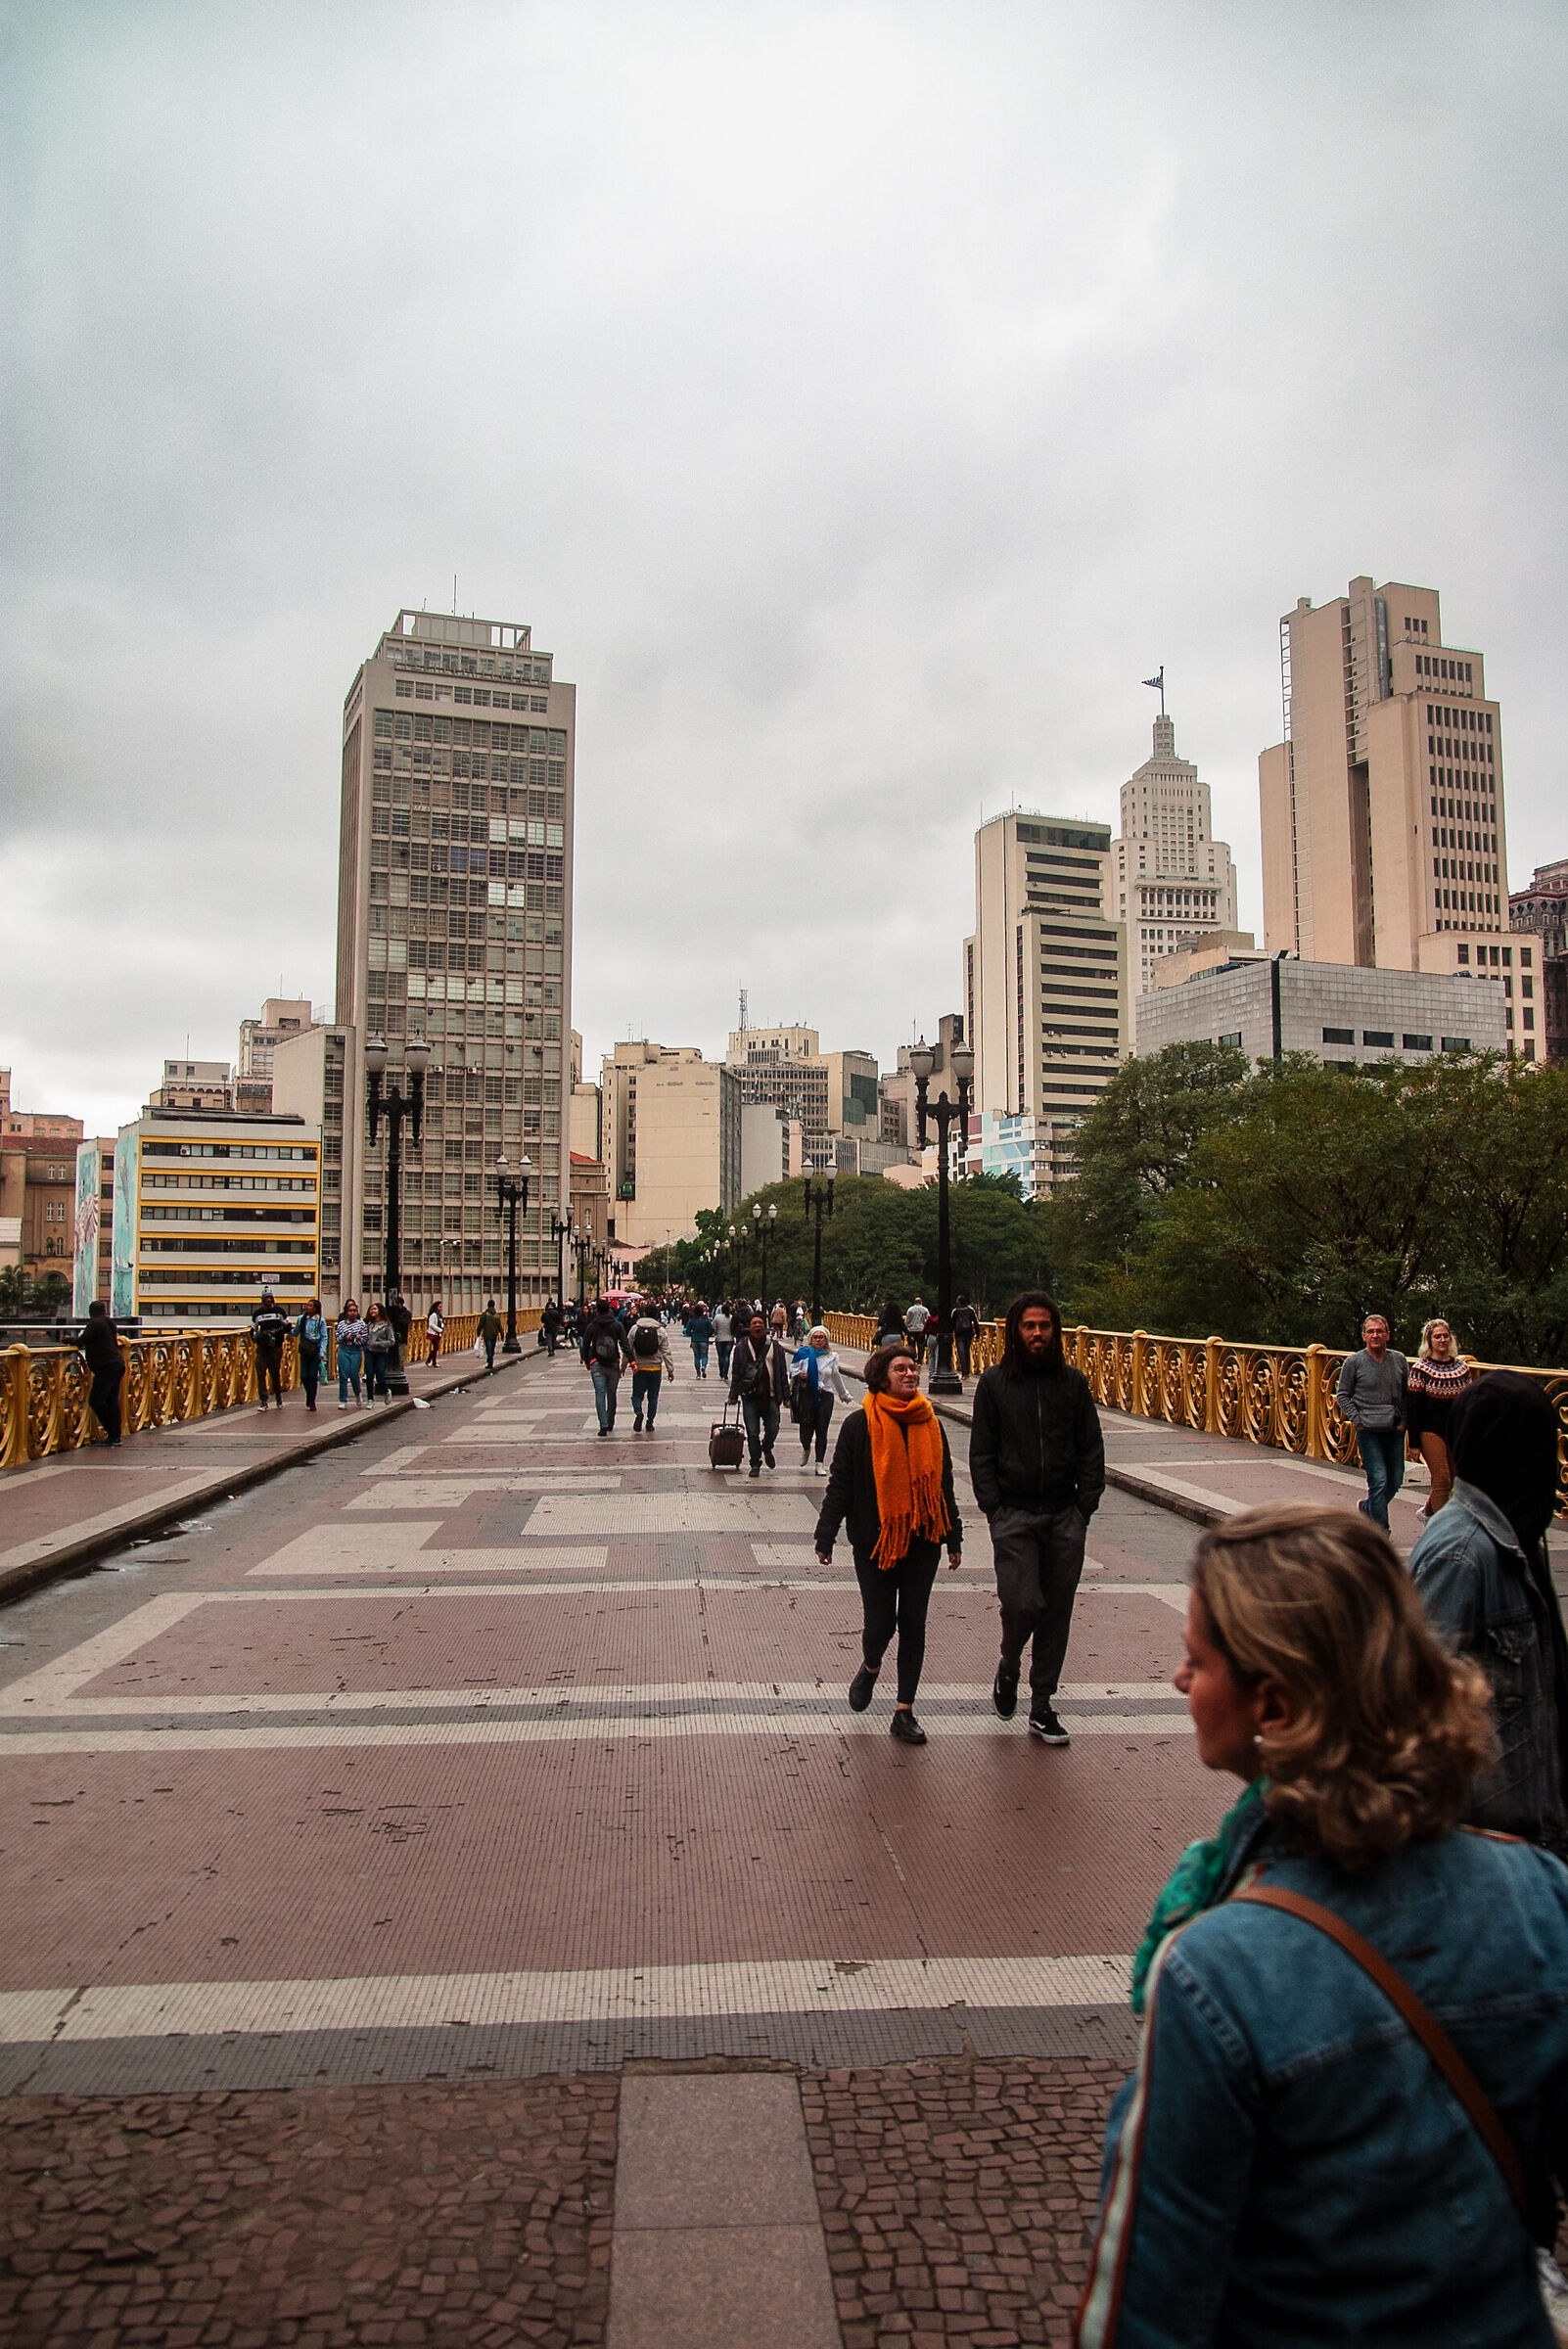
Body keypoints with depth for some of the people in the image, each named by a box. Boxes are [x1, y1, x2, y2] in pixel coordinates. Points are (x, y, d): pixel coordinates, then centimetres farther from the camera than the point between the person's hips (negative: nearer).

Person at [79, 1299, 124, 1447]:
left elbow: (81, 1342, -13)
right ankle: (115, 1437, 11)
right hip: (118, 1364, 9)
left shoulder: (94, 1324, -9)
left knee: (95, 1400, -5)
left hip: (107, 1367, -9)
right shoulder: (109, 1323, 17)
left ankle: (112, 1433, -5)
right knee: (112, 1400, 11)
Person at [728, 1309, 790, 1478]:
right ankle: (755, 1464, 12)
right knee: (752, 1432, 0)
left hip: (770, 1396, 1)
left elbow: (783, 1372, 9)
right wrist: (733, 1395, 4)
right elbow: (735, 1372, 7)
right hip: (749, 1396, -1)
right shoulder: (741, 1347, 4)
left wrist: (785, 1395, 6)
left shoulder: (775, 1346, 6)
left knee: (773, 1429, 1)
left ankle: (767, 1449, 33)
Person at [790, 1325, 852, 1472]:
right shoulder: (803, 1353, 3)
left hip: (824, 1396, 1)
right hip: (806, 1396, -1)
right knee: (806, 1429, 0)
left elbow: (836, 1377, 24)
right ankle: (806, 1449, 36)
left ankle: (819, 1464, 5)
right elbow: (792, 1371, 10)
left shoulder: (831, 1357, 9)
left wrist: (844, 1394, 34)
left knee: (822, 1431, -2)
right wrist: (799, 1375, -13)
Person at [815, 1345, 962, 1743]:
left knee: (913, 1623, 5)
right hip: (874, 1539, -3)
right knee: (880, 1621, 0)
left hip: (922, 1540, 3)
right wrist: (826, 1536, -4)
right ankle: (870, 1668, 35)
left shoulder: (931, 1425, 6)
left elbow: (944, 1484, 14)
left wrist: (953, 1538, 15)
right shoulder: (860, 1424, -6)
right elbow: (840, 1483, -3)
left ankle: (904, 1712, 15)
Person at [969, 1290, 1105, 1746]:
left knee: (1056, 1614, 6)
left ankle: (1042, 1706, 20)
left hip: (1065, 1516, 2)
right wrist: (993, 1508, -6)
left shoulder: (1073, 1382, 6)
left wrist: (1085, 1507, -1)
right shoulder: (994, 1382, 2)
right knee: (1022, 1603, -13)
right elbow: (981, 1453, 3)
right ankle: (1008, 1667, 19)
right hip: (1014, 1515, -2)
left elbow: (1091, 1450, 9)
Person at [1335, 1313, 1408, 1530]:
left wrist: (1403, 1420, 4)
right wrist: (1357, 1420, -7)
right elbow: (1343, 1396, 3)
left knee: (1395, 1480, 10)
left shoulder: (1399, 1359, 6)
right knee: (1379, 1480, -10)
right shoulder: (1354, 1362, -3)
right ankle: (1381, 1531, -3)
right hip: (1368, 1430, -4)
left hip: (1394, 1430, 4)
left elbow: (1407, 1394, 15)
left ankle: (1367, 1508, 35)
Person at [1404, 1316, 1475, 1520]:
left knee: (1449, 1480, 12)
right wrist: (1414, 1441, -11)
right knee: (1441, 1478, -10)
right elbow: (1412, 1407, -9)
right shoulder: (1420, 1369, -8)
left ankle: (1428, 1511, 36)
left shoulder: (1463, 1367, 6)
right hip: (1430, 1431, -5)